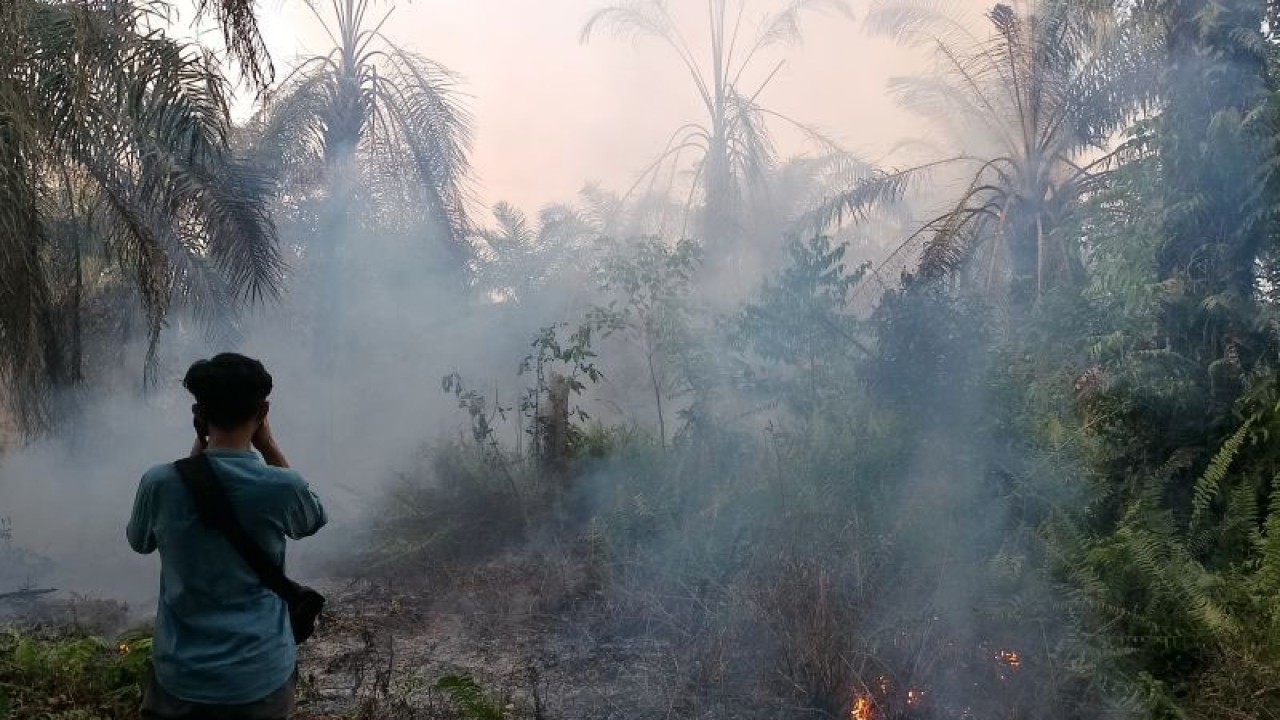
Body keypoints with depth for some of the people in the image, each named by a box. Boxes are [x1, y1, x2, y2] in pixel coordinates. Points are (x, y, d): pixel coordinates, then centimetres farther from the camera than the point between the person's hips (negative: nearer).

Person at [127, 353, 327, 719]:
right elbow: (311, 520, 8)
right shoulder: (281, 487, -17)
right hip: (261, 676, -1)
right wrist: (267, 443, 2)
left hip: (181, 676, 1)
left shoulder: (160, 482, -13)